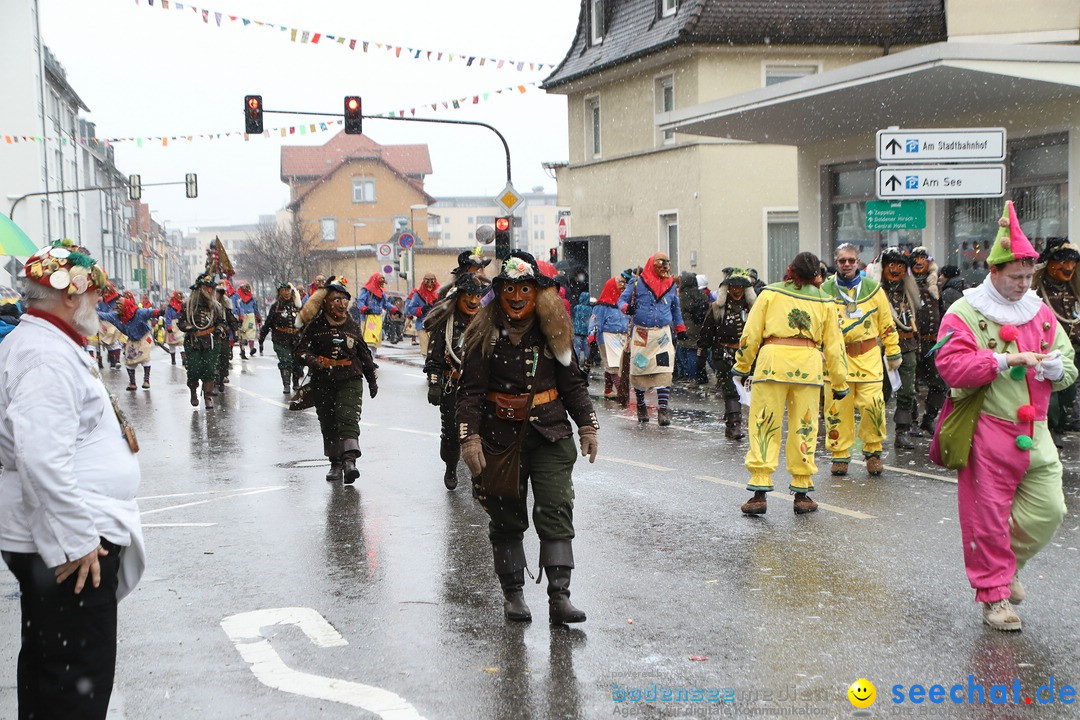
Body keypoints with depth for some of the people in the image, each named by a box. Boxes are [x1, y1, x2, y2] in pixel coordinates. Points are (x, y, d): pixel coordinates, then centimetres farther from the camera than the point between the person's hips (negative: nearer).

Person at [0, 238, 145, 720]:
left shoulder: (52, 346, 16)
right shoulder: (46, 355, -19)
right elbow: (42, 459, -29)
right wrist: (75, 541, -26)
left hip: (74, 537, 11)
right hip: (73, 550, -11)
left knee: (45, 662, 19)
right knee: (79, 680, -5)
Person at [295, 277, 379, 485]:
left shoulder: (353, 326, 9)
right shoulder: (316, 326, 1)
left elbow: (365, 354, 19)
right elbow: (301, 349, -4)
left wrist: (372, 380, 24)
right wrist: (312, 360, -26)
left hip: (350, 380, 0)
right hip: (323, 382, 0)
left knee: (348, 418, -17)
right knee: (328, 423, 6)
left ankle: (349, 460, -28)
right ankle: (335, 463, 19)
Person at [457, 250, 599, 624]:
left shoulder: (552, 331, 6)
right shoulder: (485, 334, -3)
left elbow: (573, 383, 13)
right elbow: (470, 390, -6)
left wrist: (587, 425, 9)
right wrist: (469, 438, -14)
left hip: (550, 433, 2)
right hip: (500, 436, -1)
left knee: (555, 511, -8)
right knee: (506, 517, 6)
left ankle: (559, 596, -8)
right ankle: (512, 593, 19)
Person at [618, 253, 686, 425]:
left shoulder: (671, 285, 13)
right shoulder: (637, 283, 1)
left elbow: (675, 308, 26)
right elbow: (622, 299, 3)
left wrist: (680, 329, 25)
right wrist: (626, 307, -20)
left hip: (662, 333, 2)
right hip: (641, 333, -2)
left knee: (664, 371, -12)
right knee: (639, 369, 4)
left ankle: (663, 409, -13)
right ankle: (641, 406, 22)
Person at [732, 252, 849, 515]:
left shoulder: (770, 292, 8)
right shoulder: (824, 301, 12)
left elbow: (751, 333, 6)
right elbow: (834, 345, 13)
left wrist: (741, 366, 17)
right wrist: (840, 383, 20)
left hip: (773, 358, -1)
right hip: (808, 364, 1)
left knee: (764, 426, 2)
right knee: (804, 429, 9)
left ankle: (759, 494, -1)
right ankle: (802, 494, 13)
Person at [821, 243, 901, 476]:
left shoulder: (872, 288, 7)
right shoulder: (825, 291, 5)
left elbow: (886, 322, 14)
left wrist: (893, 353, 15)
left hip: (868, 356, 0)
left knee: (873, 403, -8)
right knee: (837, 406, -1)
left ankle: (873, 451, 10)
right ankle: (840, 455, 12)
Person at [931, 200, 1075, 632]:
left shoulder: (1041, 312, 13)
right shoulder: (965, 313, -5)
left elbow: (1068, 367, 16)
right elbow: (951, 366, -18)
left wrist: (1056, 366, -8)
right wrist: (1007, 360, -22)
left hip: (1034, 432, 5)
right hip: (987, 431, -5)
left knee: (1048, 510, 3)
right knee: (988, 515, -1)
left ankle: (1007, 566, 28)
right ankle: (993, 595, 11)